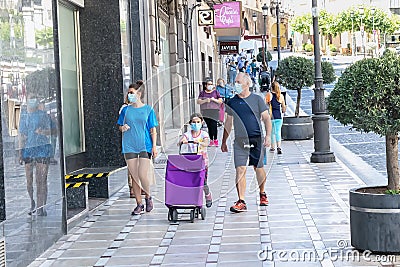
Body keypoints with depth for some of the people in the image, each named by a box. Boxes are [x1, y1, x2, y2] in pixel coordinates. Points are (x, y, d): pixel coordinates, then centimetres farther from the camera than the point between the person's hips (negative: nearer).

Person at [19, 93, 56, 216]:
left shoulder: (44, 115, 3)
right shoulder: (24, 115, 11)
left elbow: (54, 131, 5)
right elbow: (22, 135, 14)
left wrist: (43, 131, -14)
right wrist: (21, 151, 9)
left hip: (42, 148, -3)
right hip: (28, 150, 3)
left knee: (41, 180, -5)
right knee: (29, 180, 5)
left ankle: (41, 208, -1)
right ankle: (32, 204, 26)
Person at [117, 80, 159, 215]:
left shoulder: (148, 110, 3)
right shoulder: (126, 110, 9)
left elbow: (153, 130, 4)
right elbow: (120, 126, 17)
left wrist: (154, 146, -4)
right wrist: (123, 128, -6)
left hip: (145, 146, -3)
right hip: (129, 146, 3)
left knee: (142, 175, -12)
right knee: (134, 177, 3)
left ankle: (148, 197, 15)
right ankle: (139, 204, 14)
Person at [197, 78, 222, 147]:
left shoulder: (215, 92, 11)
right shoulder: (202, 93, 11)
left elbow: (220, 101, 9)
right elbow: (198, 101, 3)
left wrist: (214, 100, -9)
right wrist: (205, 100, -13)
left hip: (214, 111, -1)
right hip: (206, 112, 1)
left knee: (214, 125, -13)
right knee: (209, 126, 0)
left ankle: (215, 140, -5)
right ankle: (211, 140, 6)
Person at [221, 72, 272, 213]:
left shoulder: (257, 99, 2)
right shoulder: (232, 102, 9)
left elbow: (266, 118, 2)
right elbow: (228, 123, 16)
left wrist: (268, 135, -10)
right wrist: (224, 142, 15)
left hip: (256, 139, -1)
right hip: (240, 140, 1)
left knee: (258, 168, 9)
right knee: (240, 170, -9)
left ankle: (262, 194, 34)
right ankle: (241, 202, -11)